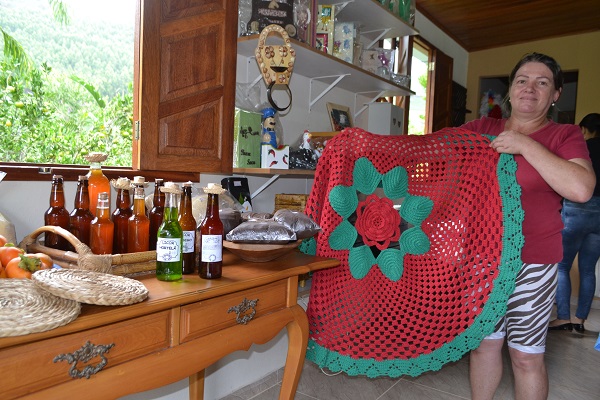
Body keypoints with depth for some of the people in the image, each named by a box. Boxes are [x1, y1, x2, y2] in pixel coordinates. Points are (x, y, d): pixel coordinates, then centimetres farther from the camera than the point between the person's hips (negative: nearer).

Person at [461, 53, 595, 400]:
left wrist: (526, 145, -19)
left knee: (527, 355, 9)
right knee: (484, 342, 15)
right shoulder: (483, 129, 8)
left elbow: (581, 189, -19)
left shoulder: (564, 136, -2)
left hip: (531, 262, -2)